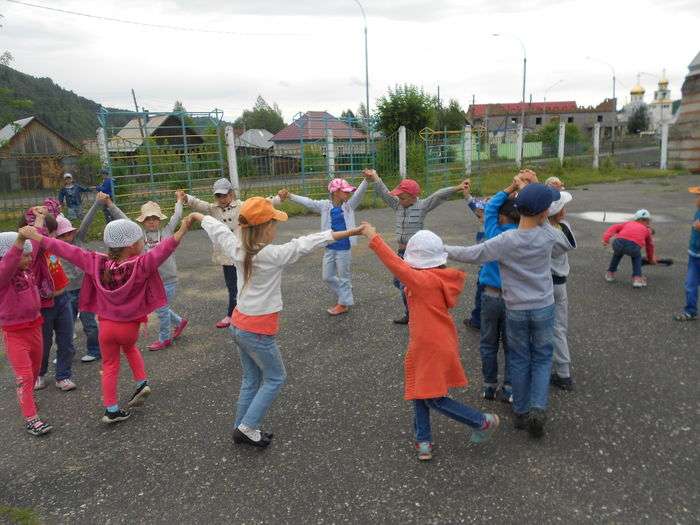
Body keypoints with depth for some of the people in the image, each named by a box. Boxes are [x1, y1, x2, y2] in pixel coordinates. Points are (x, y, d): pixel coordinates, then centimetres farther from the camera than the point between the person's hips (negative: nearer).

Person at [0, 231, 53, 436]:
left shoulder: (27, 269, 0)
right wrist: (21, 238, -56)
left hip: (34, 326, 7)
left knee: (34, 369, 22)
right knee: (24, 376, -4)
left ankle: (26, 399, 46)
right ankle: (31, 419, 3)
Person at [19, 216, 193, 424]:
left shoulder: (97, 263, -10)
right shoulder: (141, 265, -21)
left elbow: (68, 251, -6)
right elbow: (162, 249, -29)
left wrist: (36, 237, 2)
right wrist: (182, 230, -34)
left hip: (106, 325, 2)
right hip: (130, 326, -2)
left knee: (109, 366, 16)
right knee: (129, 347, 32)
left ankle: (111, 410, 19)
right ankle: (142, 383, 22)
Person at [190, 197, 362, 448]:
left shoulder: (238, 249, -4)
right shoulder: (273, 255, -23)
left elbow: (217, 228, 13)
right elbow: (306, 243, -22)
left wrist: (198, 215, 32)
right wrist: (349, 232, -20)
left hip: (239, 324, 7)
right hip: (258, 331, -7)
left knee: (251, 378, 21)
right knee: (275, 378, 14)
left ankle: (241, 428, 31)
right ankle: (248, 427, 14)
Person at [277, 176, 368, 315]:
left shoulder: (349, 205, -5)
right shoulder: (325, 205, -1)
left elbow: (359, 193, -20)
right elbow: (307, 202, -7)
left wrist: (366, 180, -38)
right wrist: (289, 195, -20)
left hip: (344, 248, -3)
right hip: (329, 248, 4)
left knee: (343, 276, 9)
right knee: (327, 276, 15)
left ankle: (344, 303, 26)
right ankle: (342, 296, 38)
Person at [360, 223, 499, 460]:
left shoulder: (424, 280, -24)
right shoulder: (442, 278, 2)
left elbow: (395, 264, -28)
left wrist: (373, 238, -25)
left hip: (432, 349, -9)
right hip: (437, 343, 9)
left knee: (435, 399, 3)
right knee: (420, 391, 18)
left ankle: (484, 421, 15)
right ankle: (423, 441, 27)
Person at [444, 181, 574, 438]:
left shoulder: (505, 241, -20)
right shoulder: (547, 235, -14)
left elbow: (470, 254, -21)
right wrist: (527, 188, 8)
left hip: (516, 310, -1)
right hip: (544, 308, 1)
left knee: (519, 360, 15)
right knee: (542, 358, 16)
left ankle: (521, 412, 26)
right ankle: (538, 408, 2)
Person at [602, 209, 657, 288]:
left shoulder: (628, 223, 37)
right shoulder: (647, 230, 34)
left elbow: (614, 227, 21)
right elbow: (649, 245, 45)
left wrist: (606, 238, 9)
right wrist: (651, 258, 60)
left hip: (619, 242, 2)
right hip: (634, 246, -1)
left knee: (618, 252, 38)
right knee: (636, 256, 34)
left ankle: (610, 273, 40)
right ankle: (637, 278, 20)